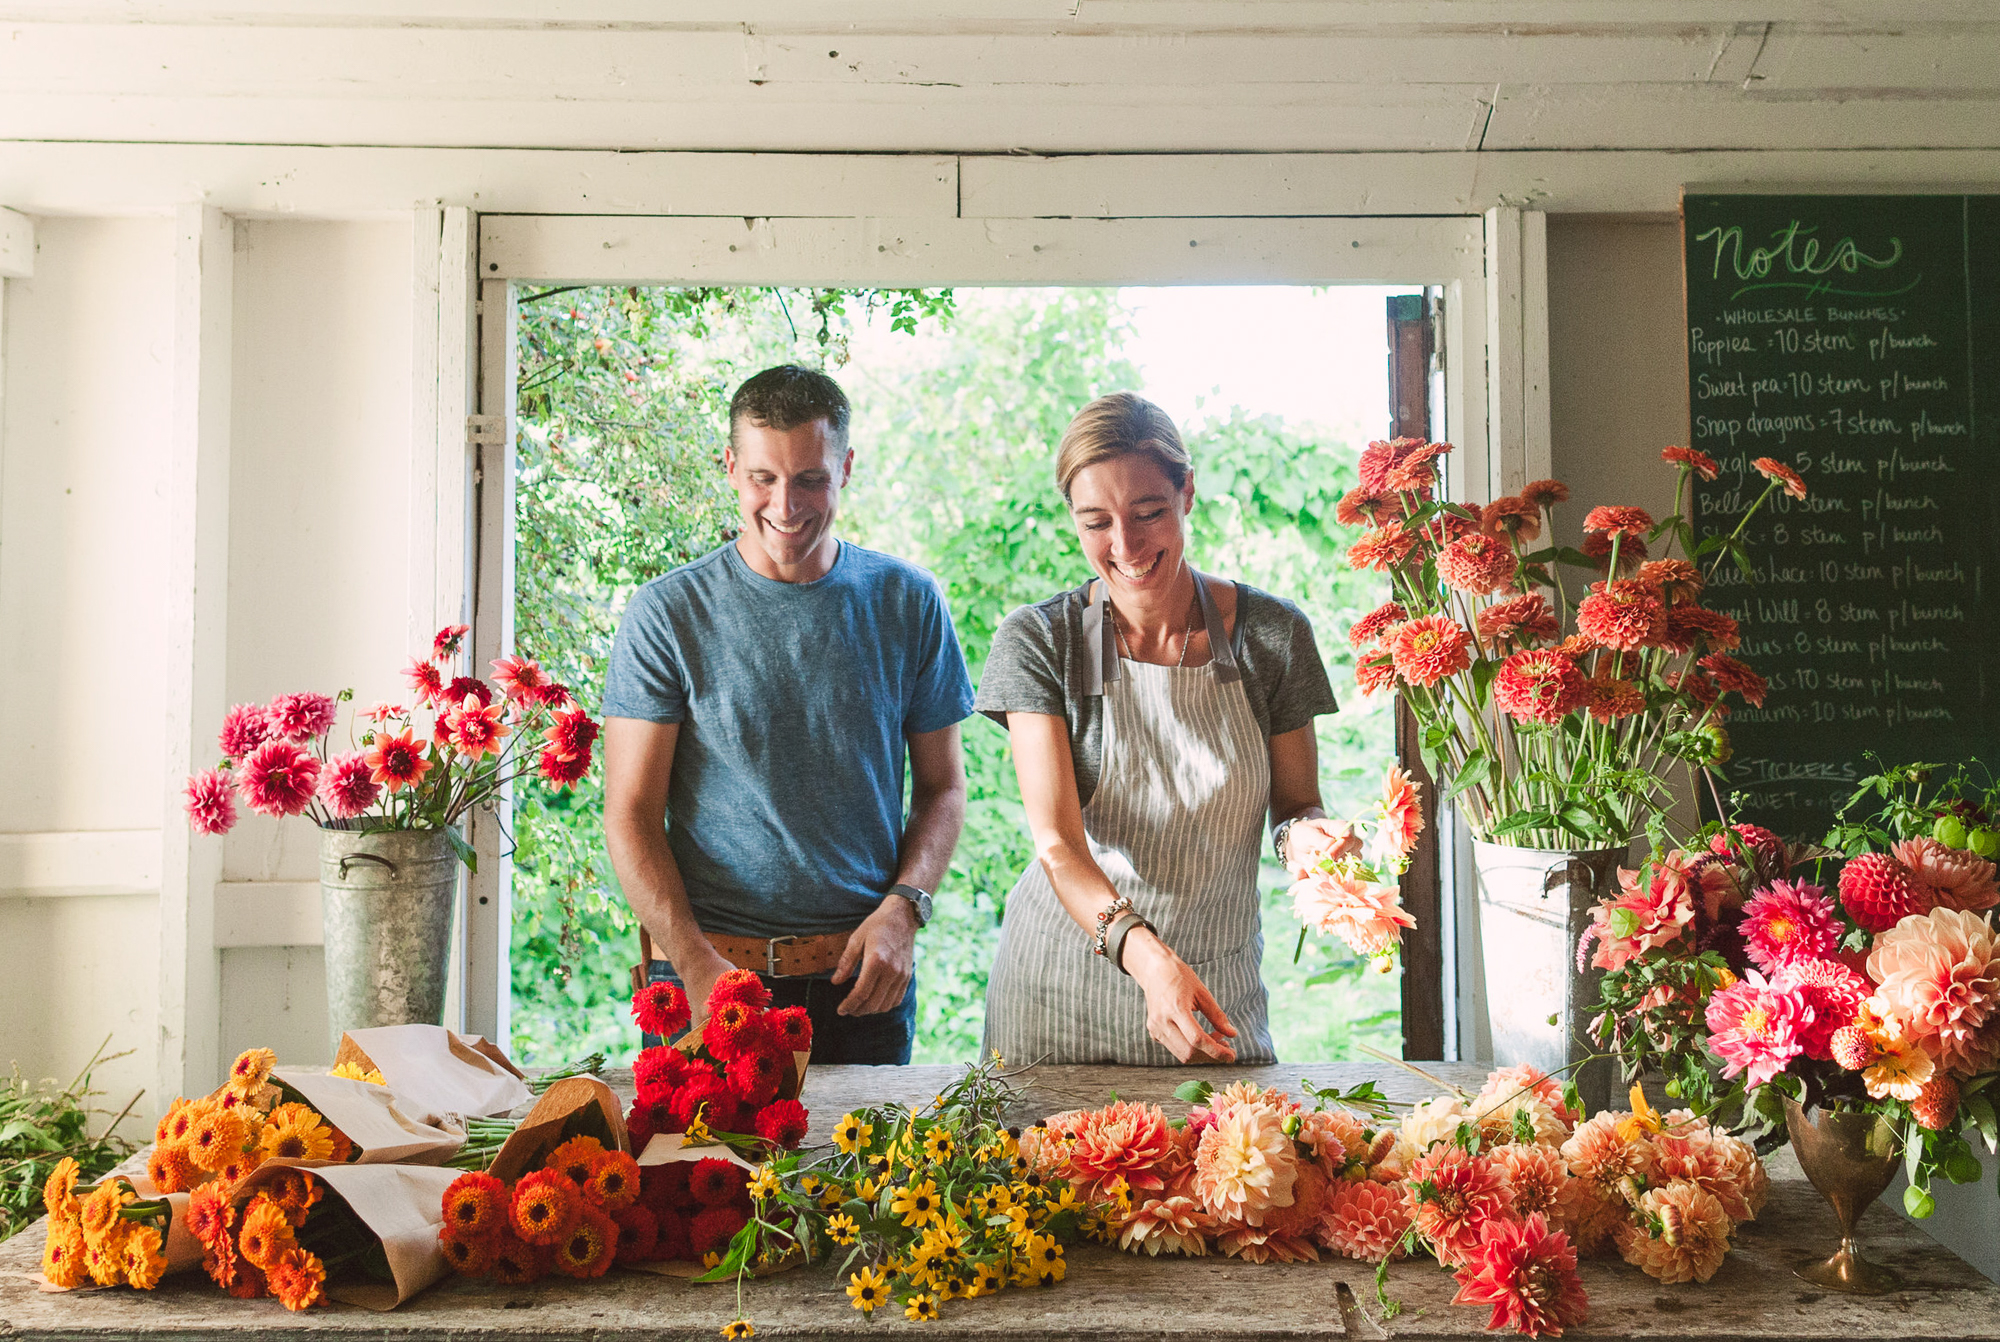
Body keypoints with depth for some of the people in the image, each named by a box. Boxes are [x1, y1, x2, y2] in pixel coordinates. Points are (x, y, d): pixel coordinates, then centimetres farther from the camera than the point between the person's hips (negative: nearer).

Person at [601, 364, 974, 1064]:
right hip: (705, 978, -1)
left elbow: (942, 784, 9)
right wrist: (697, 962, -15)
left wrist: (902, 910, -7)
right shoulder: (667, 613, -4)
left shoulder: (908, 603, 2)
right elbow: (631, 814, -4)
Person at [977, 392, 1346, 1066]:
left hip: (1217, 992, 1)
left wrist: (1308, 833, -20)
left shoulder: (1272, 633, -6)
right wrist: (1144, 952, -35)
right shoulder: (1037, 641, -11)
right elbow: (1057, 843, -18)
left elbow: (1296, 802, 5)